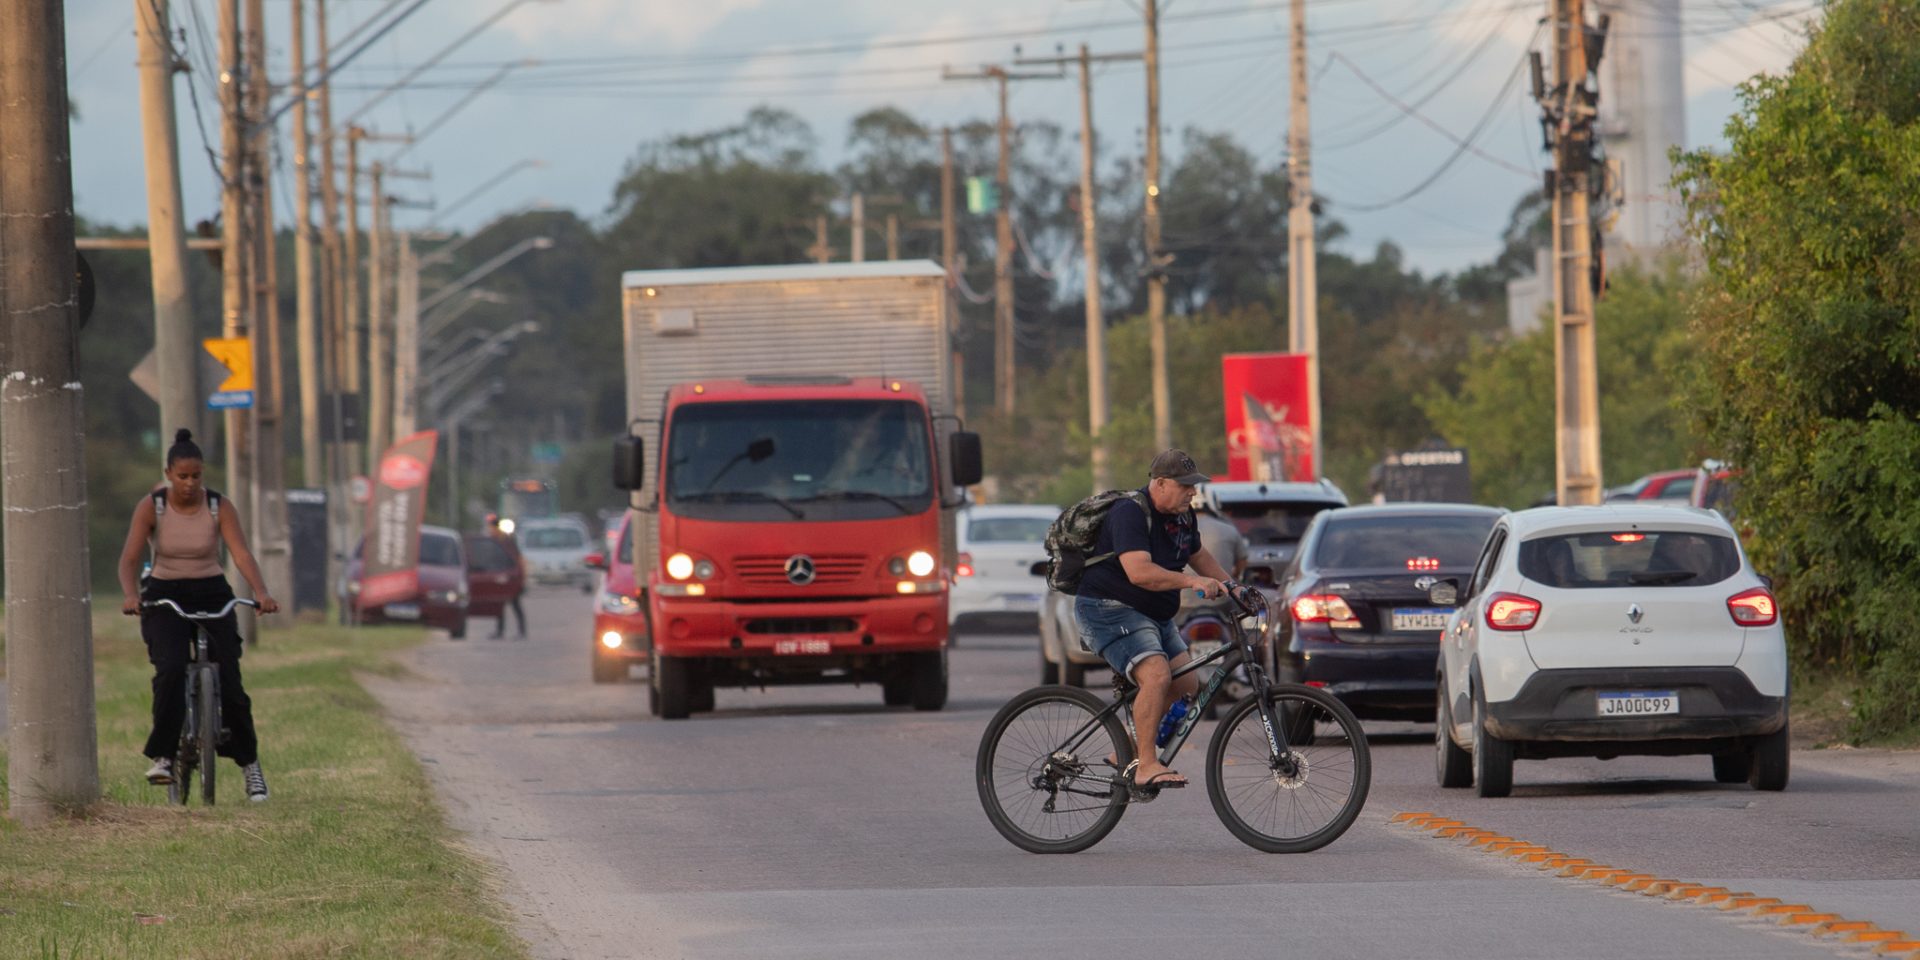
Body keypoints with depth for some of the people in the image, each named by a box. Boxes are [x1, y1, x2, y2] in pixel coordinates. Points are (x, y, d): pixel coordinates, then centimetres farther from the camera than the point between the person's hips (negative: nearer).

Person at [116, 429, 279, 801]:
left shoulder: (219, 507, -7)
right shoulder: (151, 506, -9)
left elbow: (242, 554, -18)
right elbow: (129, 558, -18)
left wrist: (262, 593, -36)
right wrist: (131, 596, -38)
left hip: (211, 595, 1)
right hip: (164, 598, -1)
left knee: (229, 680, -8)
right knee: (171, 669, -28)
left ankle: (249, 762, 9)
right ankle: (162, 756, -20)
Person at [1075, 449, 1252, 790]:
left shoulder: (1182, 515, 8)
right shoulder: (1130, 513, -22)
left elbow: (1197, 554, 27)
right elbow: (1139, 572, -34)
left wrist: (1231, 586, 17)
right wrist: (1192, 582, -40)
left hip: (1154, 615, 10)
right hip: (1110, 610, -10)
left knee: (1186, 684, 2)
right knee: (1156, 676, -27)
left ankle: (1129, 751, 13)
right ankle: (1146, 766, -26)